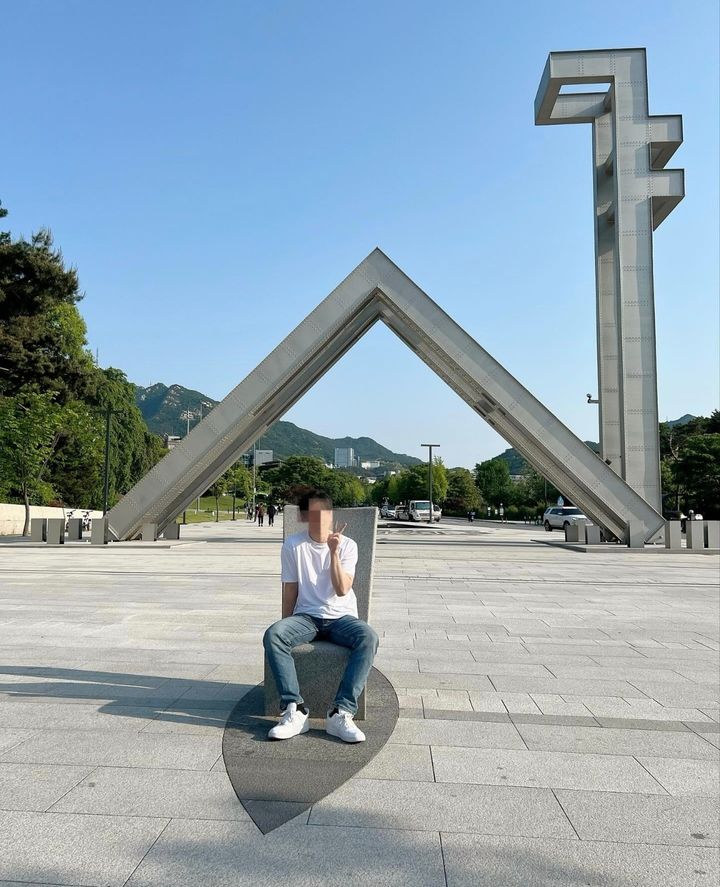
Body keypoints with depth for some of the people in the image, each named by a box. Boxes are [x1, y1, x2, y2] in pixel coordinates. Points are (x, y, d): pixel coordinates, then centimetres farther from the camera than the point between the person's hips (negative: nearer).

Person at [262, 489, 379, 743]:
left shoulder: (347, 545, -2)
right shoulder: (292, 545, 0)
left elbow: (342, 589, -13)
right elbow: (290, 592, 4)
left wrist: (334, 552, -21)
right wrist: (287, 630, 1)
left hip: (341, 617, 0)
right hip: (306, 617, 1)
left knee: (369, 637, -32)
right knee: (272, 635, -30)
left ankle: (341, 713, -30)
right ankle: (295, 710, -28)